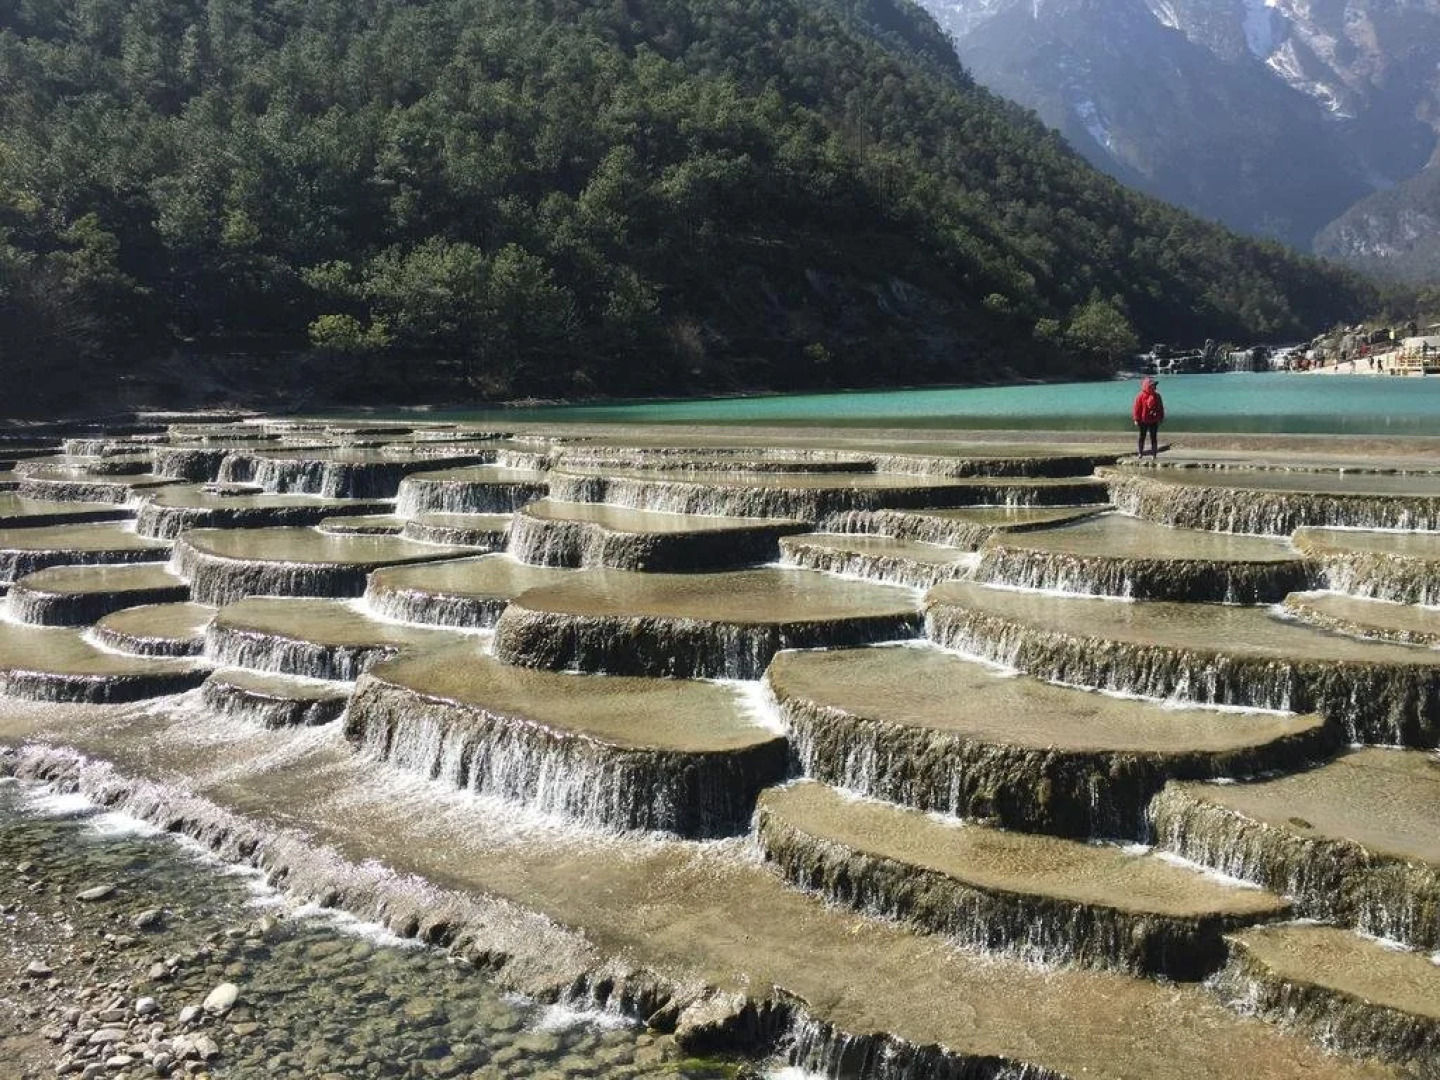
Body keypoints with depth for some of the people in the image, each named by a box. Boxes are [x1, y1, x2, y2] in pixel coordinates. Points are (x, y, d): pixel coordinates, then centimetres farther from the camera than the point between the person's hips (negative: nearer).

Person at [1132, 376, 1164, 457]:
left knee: (1154, 437, 4)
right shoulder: (1141, 396, -8)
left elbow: (1160, 408, 12)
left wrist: (1161, 418, 10)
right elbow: (1137, 408, -7)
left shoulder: (1157, 396, 5)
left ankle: (1154, 453, 8)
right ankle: (1140, 453, 16)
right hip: (1143, 420, -3)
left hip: (1154, 421, 3)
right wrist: (1137, 419, -9)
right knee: (1142, 436, 7)